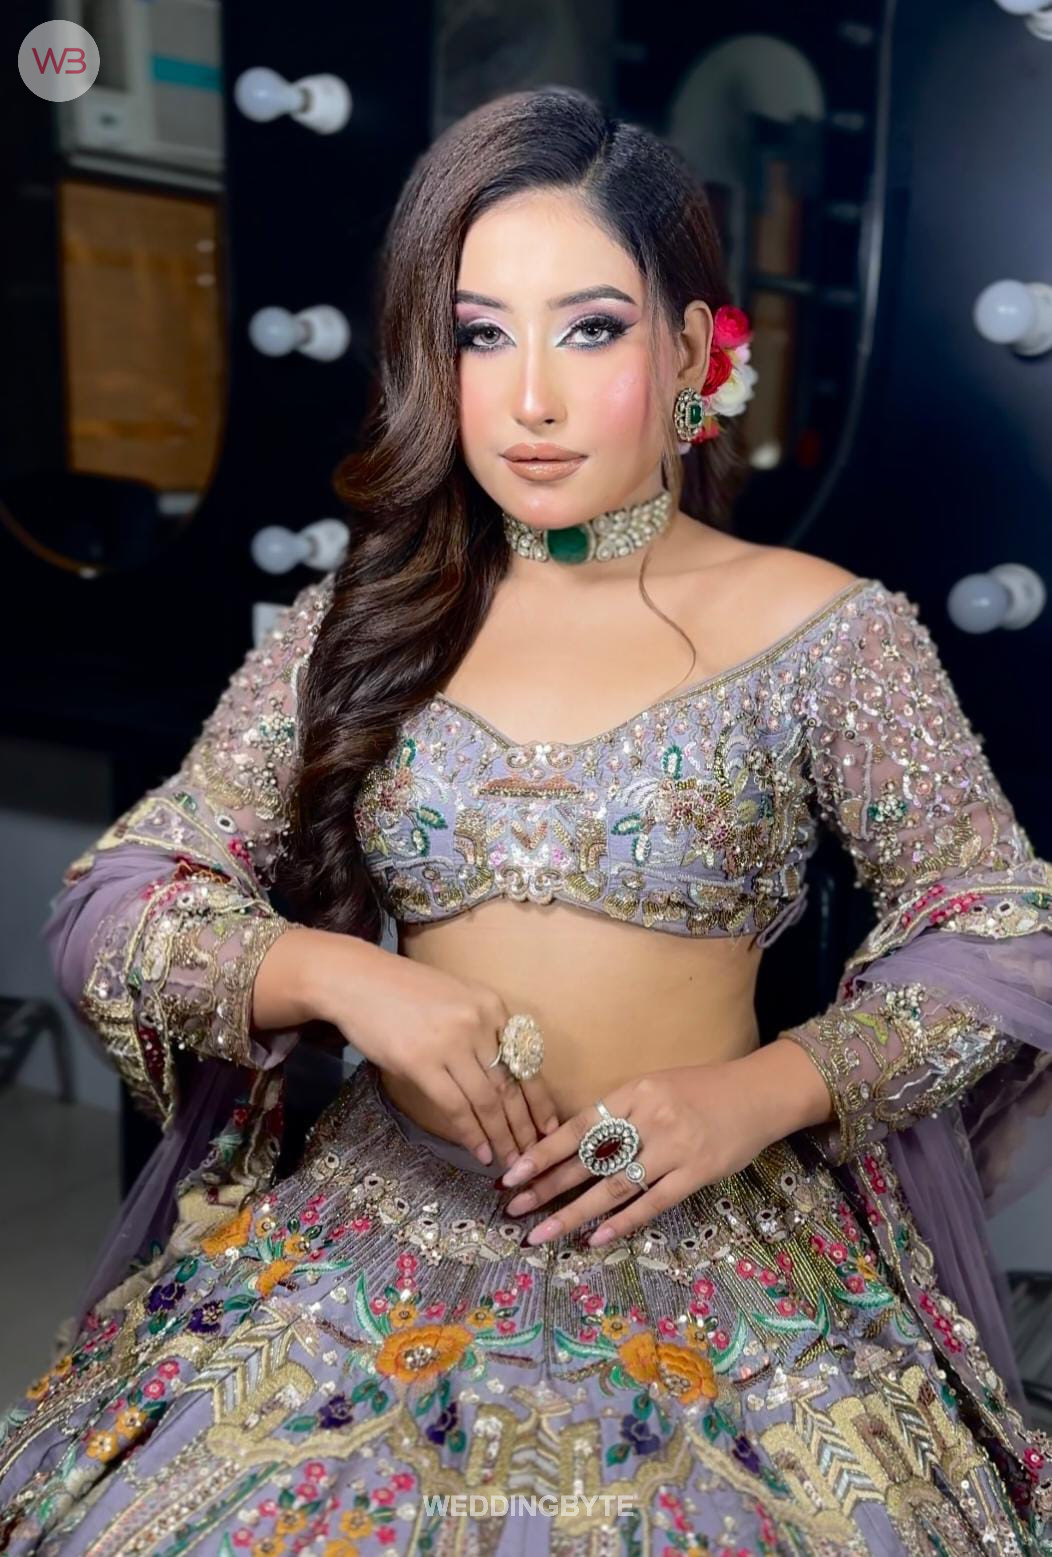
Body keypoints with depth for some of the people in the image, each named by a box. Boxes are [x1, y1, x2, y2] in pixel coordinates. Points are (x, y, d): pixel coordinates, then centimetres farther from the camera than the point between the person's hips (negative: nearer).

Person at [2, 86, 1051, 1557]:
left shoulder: (830, 632, -2)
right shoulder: (354, 630, 4)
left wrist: (760, 1093, -14)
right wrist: (341, 976, -17)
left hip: (714, 1250, -1)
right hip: (380, 1236, 2)